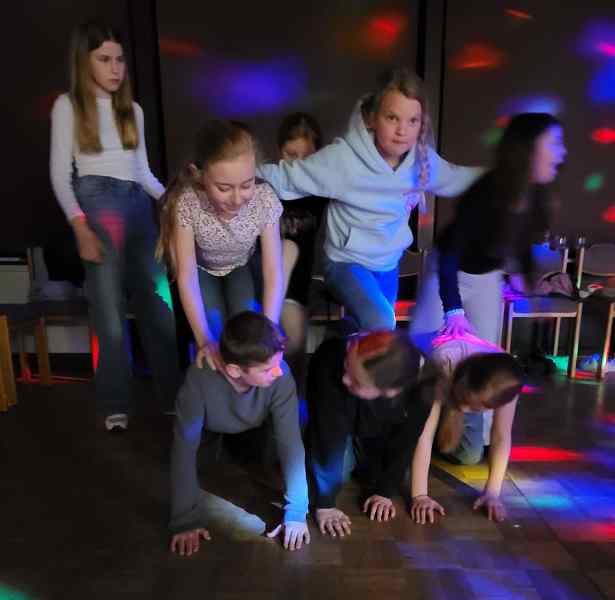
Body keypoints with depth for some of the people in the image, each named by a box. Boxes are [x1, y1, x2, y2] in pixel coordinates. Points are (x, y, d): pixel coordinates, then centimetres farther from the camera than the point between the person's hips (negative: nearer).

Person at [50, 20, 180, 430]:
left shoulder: (132, 109, 19)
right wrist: (80, 226, -14)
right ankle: (115, 405, 6)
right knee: (110, 307, -5)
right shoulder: (68, 105, 7)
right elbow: (60, 174, 0)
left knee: (158, 303, 1)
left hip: (138, 205, 4)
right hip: (98, 203, -4)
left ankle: (174, 394, 10)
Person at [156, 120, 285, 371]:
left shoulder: (265, 200, -33)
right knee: (212, 319, -23)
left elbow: (274, 273, -30)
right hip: (203, 268, 0)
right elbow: (186, 275, -33)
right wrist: (204, 340, -40)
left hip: (243, 265, 1)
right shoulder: (185, 203, -36)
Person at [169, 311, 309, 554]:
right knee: (202, 463, -23)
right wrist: (186, 519, -37)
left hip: (257, 432, 1)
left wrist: (297, 511, -37)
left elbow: (291, 440, -34)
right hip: (213, 432, -1)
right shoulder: (200, 379, -40)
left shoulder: (280, 376, -36)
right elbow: (185, 446, -36)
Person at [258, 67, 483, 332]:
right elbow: (285, 176, -21)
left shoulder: (422, 158, -10)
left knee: (373, 333, 18)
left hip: (389, 264, 6)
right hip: (346, 262, -6)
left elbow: (454, 178, 10)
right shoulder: (343, 158, -26)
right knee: (381, 323, -28)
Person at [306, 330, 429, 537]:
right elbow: (327, 437, -39)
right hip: (335, 423, -1)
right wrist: (324, 504, -34)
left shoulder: (422, 386, -39)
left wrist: (384, 492, -13)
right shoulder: (331, 360, -45)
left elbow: (405, 442, -21)